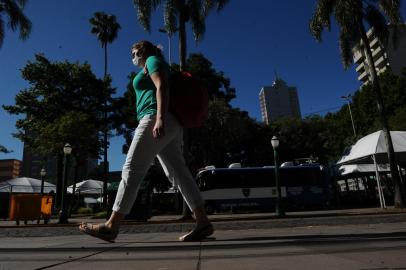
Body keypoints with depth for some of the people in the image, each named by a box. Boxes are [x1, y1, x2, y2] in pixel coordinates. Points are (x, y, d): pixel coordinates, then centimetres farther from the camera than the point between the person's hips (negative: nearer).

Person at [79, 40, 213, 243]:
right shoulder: (153, 67, 34)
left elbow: (162, 87, -11)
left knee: (132, 169, -10)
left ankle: (111, 226, -6)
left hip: (155, 119, -10)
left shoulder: (153, 60, 7)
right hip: (170, 126, 10)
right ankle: (203, 222, -5)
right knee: (178, 172, -1)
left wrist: (160, 119, -23)